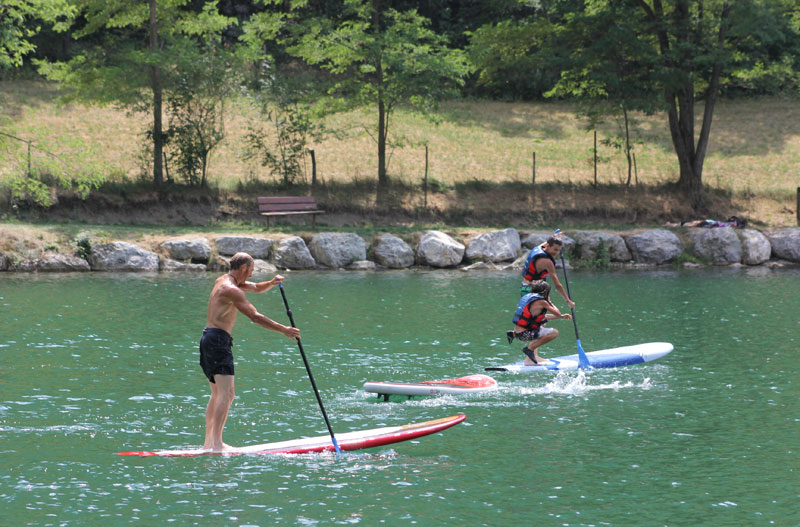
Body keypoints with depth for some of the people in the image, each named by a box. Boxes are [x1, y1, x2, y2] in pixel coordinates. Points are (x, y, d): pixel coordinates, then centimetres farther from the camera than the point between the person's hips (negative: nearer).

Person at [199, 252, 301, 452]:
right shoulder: (231, 289, -14)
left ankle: (208, 442, 16)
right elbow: (255, 317, -19)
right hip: (218, 340, -11)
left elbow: (257, 288, 25)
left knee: (217, 394, 16)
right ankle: (217, 443, -22)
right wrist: (284, 330, -16)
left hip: (208, 338, 11)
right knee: (227, 394, -15)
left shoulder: (223, 281, 17)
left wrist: (272, 283, 4)